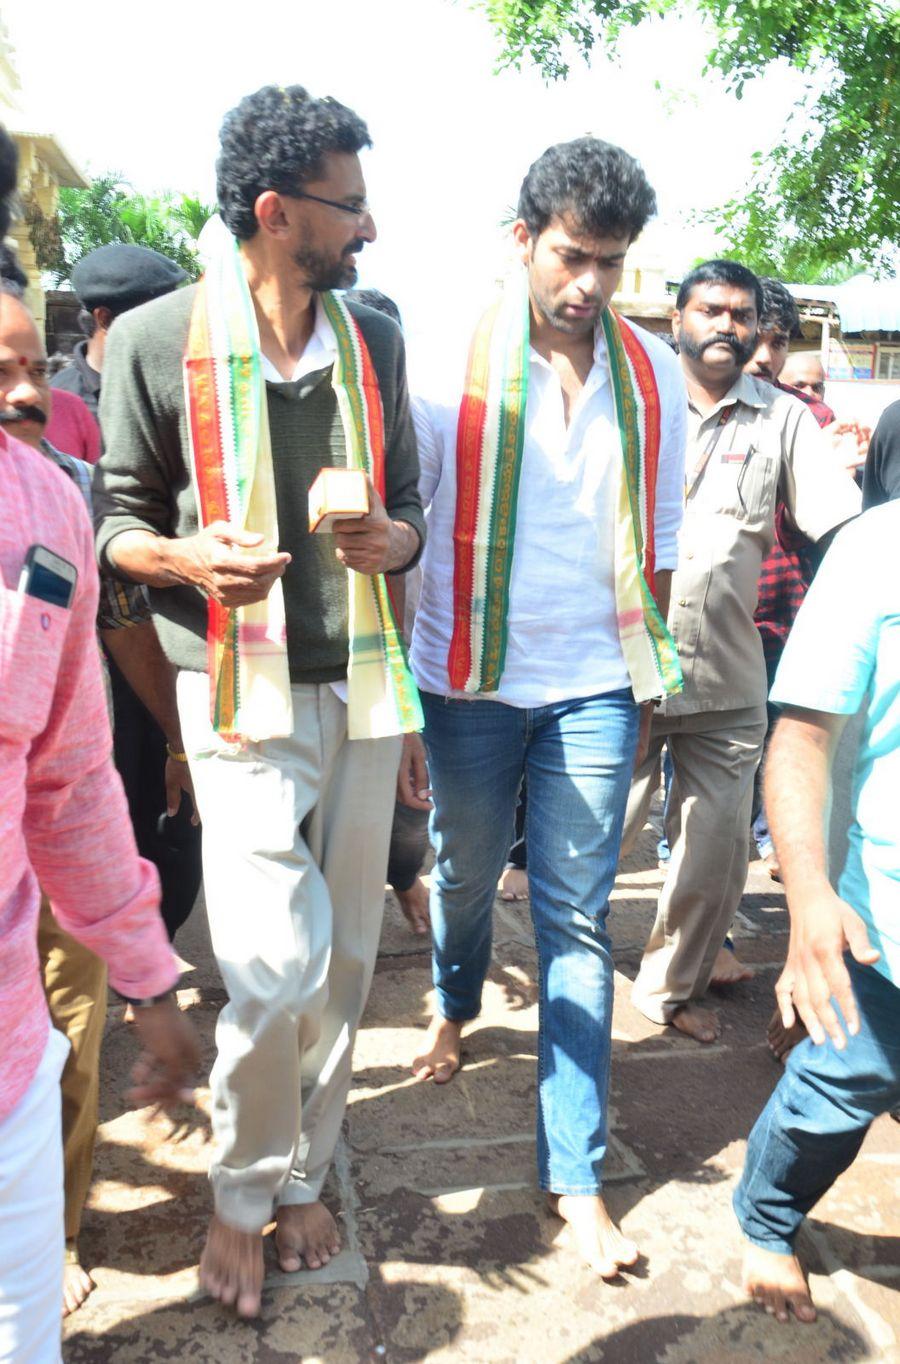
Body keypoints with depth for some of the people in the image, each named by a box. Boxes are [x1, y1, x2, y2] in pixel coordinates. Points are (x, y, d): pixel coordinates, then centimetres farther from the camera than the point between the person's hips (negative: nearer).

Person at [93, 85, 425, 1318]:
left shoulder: (373, 339, 8)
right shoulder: (156, 341, -5)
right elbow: (117, 522, 2)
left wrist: (396, 539, -9)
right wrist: (188, 556, -19)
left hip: (361, 686, 5)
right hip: (241, 695, -4)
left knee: (346, 957, 10)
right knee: (276, 968, -9)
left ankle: (302, 1177, 33)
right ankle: (241, 1196, 21)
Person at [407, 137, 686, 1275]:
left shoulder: (651, 374, 1)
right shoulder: (450, 366, -7)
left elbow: (659, 538, 10)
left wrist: (646, 668, 11)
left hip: (594, 689, 1)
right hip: (469, 681, -1)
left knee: (578, 922, 4)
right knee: (464, 874, 18)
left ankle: (576, 1173, 14)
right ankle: (454, 1007, 52)